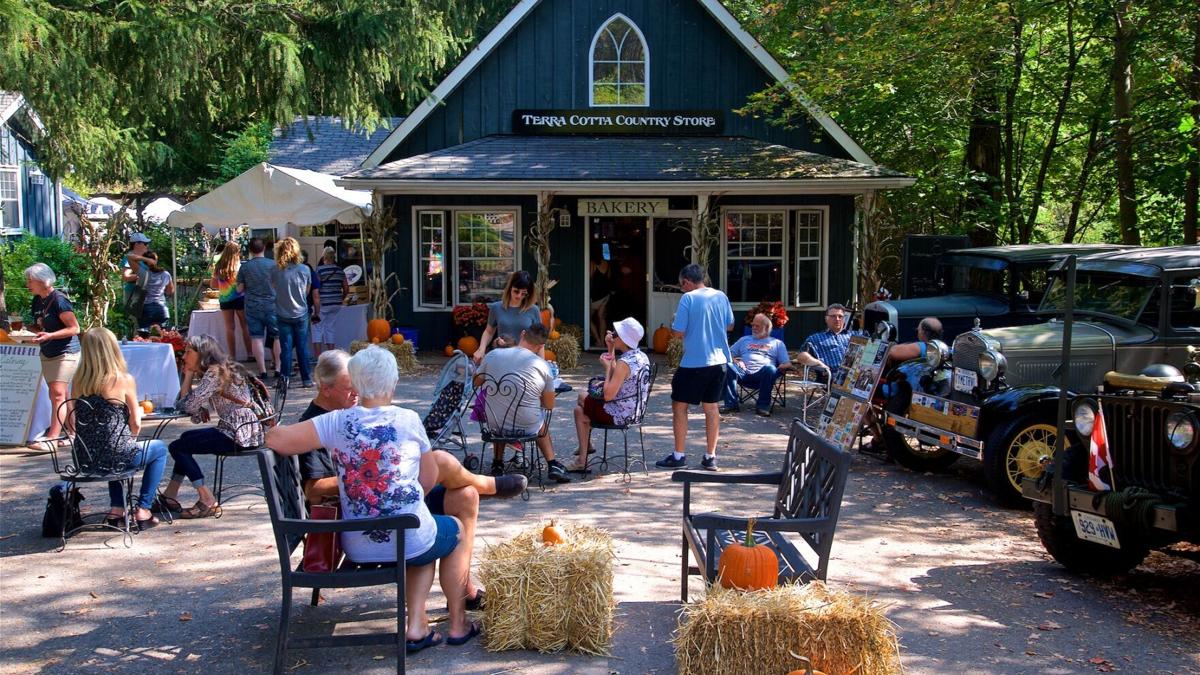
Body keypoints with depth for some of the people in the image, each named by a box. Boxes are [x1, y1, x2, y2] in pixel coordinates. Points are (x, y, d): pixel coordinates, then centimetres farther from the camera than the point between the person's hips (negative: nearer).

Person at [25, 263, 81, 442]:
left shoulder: (59, 300, -16)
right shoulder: (37, 300, 8)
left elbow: (74, 328, -19)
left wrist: (49, 335, -26)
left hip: (65, 352, -9)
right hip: (47, 353, 9)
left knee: (57, 392, -14)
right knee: (61, 394, 12)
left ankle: (53, 436, -19)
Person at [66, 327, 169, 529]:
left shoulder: (78, 380, -1)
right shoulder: (124, 380, -13)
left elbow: (72, 422, 6)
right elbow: (135, 425, -10)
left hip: (85, 458, 5)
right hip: (114, 457, -5)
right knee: (160, 448, 23)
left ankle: (116, 508, 34)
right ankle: (142, 510, 19)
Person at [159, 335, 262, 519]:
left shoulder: (215, 372, -12)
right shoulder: (218, 371, 19)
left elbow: (189, 405, -16)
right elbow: (196, 417, 15)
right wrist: (189, 375, 10)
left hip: (239, 433, -11)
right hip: (237, 430, 11)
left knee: (177, 447, -3)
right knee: (186, 437, 24)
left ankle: (208, 502, -4)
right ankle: (170, 496, 27)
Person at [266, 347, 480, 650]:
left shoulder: (338, 421, -6)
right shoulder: (408, 420, -6)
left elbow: (275, 438, -8)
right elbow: (427, 482, 1)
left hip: (357, 548, 3)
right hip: (408, 542, -3)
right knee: (457, 531, 31)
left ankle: (417, 627, 22)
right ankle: (458, 625, 34)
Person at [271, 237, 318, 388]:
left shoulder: (275, 271, -11)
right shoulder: (305, 270, -7)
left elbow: (274, 287, 5)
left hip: (283, 315, -1)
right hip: (301, 314, 1)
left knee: (285, 348, 6)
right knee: (302, 347, 9)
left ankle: (284, 379, 8)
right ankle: (307, 379, 12)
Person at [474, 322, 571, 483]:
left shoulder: (493, 354, -3)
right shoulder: (543, 365, -8)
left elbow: (476, 382, 14)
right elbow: (549, 405, 1)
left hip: (494, 424, 2)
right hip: (527, 428, -2)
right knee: (541, 421, 33)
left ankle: (497, 464, 32)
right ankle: (552, 465, 29)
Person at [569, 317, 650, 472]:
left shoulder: (624, 362, -27)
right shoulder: (642, 357, 0)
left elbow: (608, 395, -27)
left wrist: (607, 367, -16)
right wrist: (611, 350, 4)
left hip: (618, 415, -9)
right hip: (635, 411, 9)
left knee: (579, 410, 17)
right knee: (583, 397, 26)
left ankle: (582, 460, 23)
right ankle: (586, 445, 36)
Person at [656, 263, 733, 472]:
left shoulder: (688, 298, -12)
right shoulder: (721, 296, 5)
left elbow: (679, 332, -13)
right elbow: (730, 326, 15)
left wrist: (673, 323, 7)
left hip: (694, 363, -6)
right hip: (719, 360, 6)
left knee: (679, 405, 6)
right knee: (711, 407, 13)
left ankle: (679, 455, 8)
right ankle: (710, 456, 15)